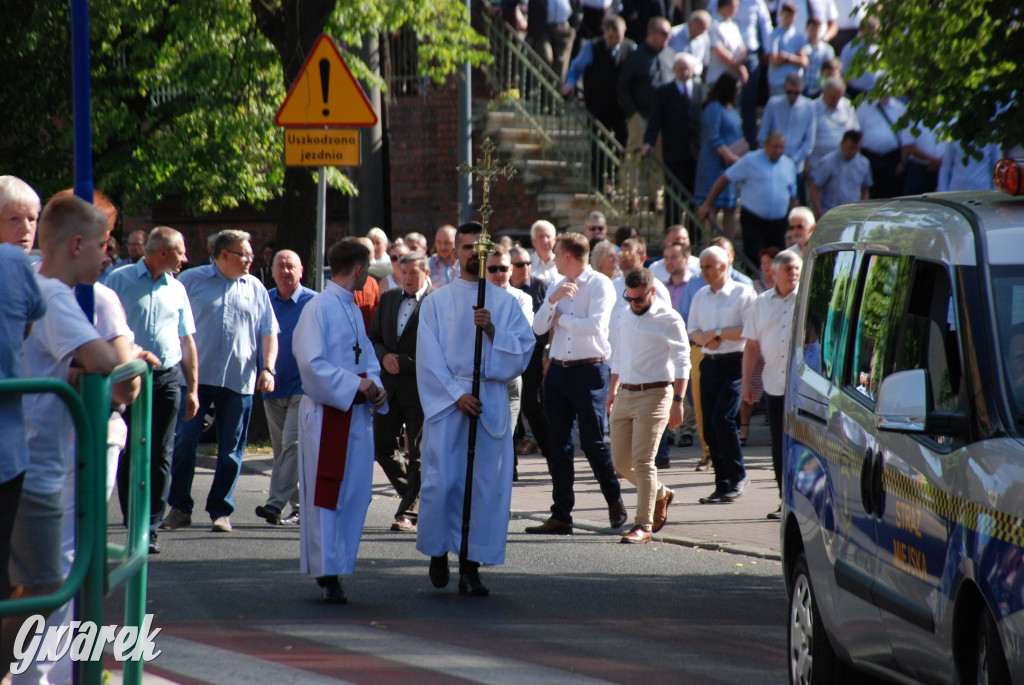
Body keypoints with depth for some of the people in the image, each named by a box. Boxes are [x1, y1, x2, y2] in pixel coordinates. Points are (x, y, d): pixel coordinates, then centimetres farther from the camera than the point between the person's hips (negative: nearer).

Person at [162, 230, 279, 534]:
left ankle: (221, 511, 12)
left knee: (231, 450, 4)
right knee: (184, 443, -2)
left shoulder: (255, 289, 12)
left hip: (239, 381, 2)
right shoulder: (192, 280, 5)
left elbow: (269, 333, 12)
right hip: (196, 376, -2)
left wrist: (268, 368, -1)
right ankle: (179, 508, 7)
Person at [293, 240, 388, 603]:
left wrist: (374, 386, 2)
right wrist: (356, 385, -17)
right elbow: (311, 363, -17)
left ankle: (337, 569, 14)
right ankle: (327, 575, -3)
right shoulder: (318, 308, -10)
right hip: (327, 413, -8)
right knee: (325, 496, -5)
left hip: (356, 413, 8)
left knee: (355, 493, 7)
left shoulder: (353, 310, 16)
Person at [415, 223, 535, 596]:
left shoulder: (505, 303, 10)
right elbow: (429, 358, 0)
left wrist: (492, 330, -13)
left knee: (486, 481, -3)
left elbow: (524, 349, 3)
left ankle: (471, 566, 1)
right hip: (446, 399, -1)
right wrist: (457, 395, -11)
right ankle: (438, 552, 14)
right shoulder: (436, 303, 7)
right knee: (442, 480, -6)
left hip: (490, 402, 1)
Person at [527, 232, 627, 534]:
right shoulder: (557, 286, 14)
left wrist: (561, 318, -6)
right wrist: (553, 300, -9)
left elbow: (596, 325, -20)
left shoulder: (599, 285, -6)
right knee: (558, 446, 4)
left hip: (589, 371, -6)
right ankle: (561, 516, 6)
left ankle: (615, 502, 19)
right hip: (558, 371, 6)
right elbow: (538, 327, 7)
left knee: (593, 442, -2)